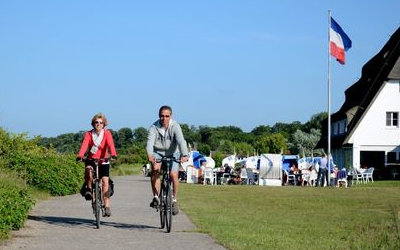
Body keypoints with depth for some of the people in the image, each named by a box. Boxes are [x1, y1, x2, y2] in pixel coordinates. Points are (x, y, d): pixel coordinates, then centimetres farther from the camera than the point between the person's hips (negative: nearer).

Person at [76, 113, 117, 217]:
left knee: (105, 181, -12)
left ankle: (107, 206, -7)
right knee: (88, 170, -33)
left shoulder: (107, 133, -8)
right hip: (91, 159, 0)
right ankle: (88, 189, -8)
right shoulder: (89, 134, -6)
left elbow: (110, 144, -23)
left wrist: (113, 155, -43)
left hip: (103, 161, 0)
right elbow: (84, 145, -21)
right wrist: (80, 156, -40)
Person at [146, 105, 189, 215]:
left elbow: (181, 141, -32)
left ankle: (174, 200, 1)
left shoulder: (175, 126, -19)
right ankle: (156, 197, -17)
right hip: (158, 153, 1)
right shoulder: (154, 127, -16)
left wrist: (184, 155, -49)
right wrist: (149, 155, -50)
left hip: (172, 153, 0)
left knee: (174, 175, -16)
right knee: (155, 170, -25)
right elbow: (150, 141, -30)